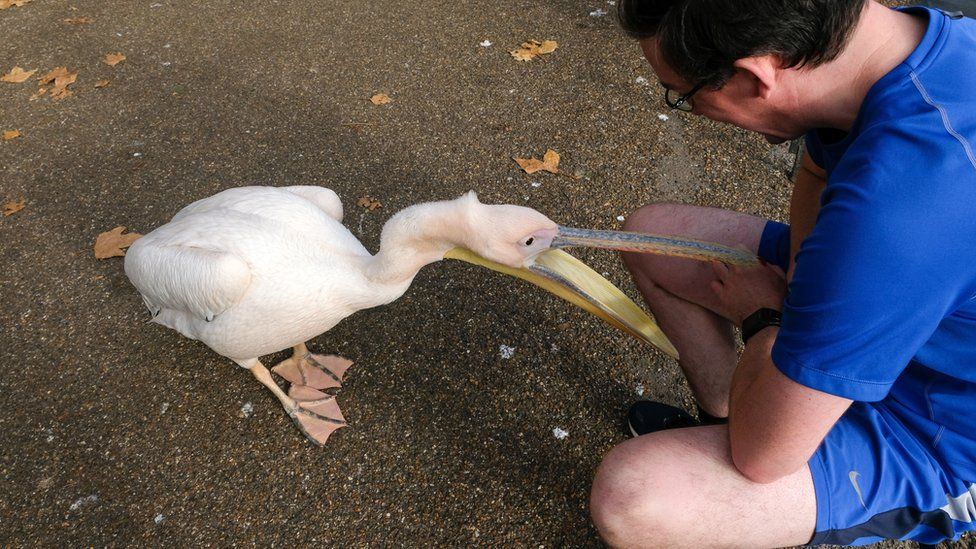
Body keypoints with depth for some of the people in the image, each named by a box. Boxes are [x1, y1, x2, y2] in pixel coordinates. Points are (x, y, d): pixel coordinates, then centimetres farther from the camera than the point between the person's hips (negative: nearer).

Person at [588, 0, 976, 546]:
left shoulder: (889, 206, -42)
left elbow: (762, 454, -29)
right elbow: (816, 175, 10)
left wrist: (765, 318, -11)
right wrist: (805, 276, -9)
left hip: (926, 435, -7)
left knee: (629, 498, -27)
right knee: (649, 232, 7)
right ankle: (722, 417, 22)